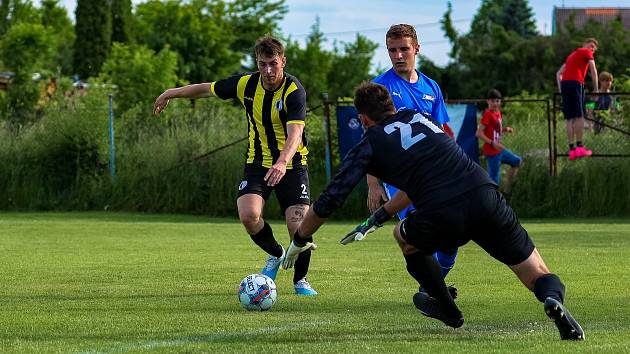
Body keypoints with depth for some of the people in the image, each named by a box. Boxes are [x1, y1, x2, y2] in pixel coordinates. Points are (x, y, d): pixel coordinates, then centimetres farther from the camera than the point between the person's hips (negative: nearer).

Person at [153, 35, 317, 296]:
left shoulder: (294, 91, -21)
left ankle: (300, 279, 14)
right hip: (257, 163, 3)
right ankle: (275, 255, 10)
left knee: (298, 227, -14)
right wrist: (171, 93, 16)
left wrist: (282, 162, -52)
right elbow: (207, 89, 11)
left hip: (291, 164, -3)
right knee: (248, 215, -22)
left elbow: (295, 132, -35)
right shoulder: (246, 84, -7)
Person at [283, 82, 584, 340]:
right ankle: (553, 300, -24)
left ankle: (447, 309, 39)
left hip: (443, 220, -3)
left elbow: (330, 199, 13)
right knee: (538, 276, 11)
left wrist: (300, 239, 28)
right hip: (485, 196, 3)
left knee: (404, 236, 32)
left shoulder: (369, 146, 13)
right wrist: (386, 211, 53)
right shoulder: (420, 117, 27)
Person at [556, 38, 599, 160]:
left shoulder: (572, 55, 32)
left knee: (569, 118, 2)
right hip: (576, 83, -7)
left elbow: (559, 73, 27)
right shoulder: (587, 52, 11)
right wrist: (595, 89, 8)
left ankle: (572, 150, -4)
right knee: (579, 116, -10)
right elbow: (593, 71, 2)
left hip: (564, 83, 7)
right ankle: (580, 147, -17)